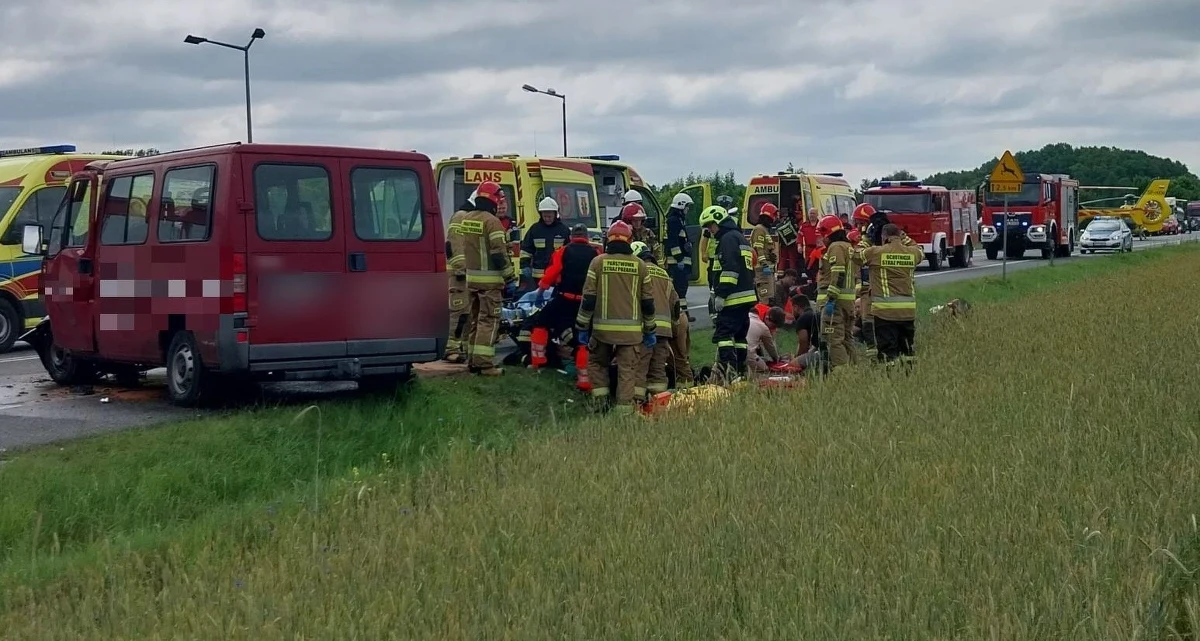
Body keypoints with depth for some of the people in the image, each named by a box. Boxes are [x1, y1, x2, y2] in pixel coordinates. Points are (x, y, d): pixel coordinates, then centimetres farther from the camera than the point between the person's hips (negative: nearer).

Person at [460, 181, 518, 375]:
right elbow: (500, 254, -18)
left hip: (471, 278, 8)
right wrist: (510, 279, -13)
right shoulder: (491, 221, -16)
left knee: (476, 318, 16)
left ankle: (473, 360, 19)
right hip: (489, 280, -8)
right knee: (488, 320, -6)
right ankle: (484, 364, -10)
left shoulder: (466, 220, 10)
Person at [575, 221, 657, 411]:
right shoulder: (639, 265, 3)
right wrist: (650, 330, 17)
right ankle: (624, 407, -1)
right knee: (627, 370, 4)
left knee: (596, 362, 18)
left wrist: (582, 327, 5)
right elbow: (648, 302, 7)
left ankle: (601, 400, 8)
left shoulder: (598, 262, -2)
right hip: (631, 329, 1)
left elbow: (588, 298, -3)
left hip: (603, 328, -1)